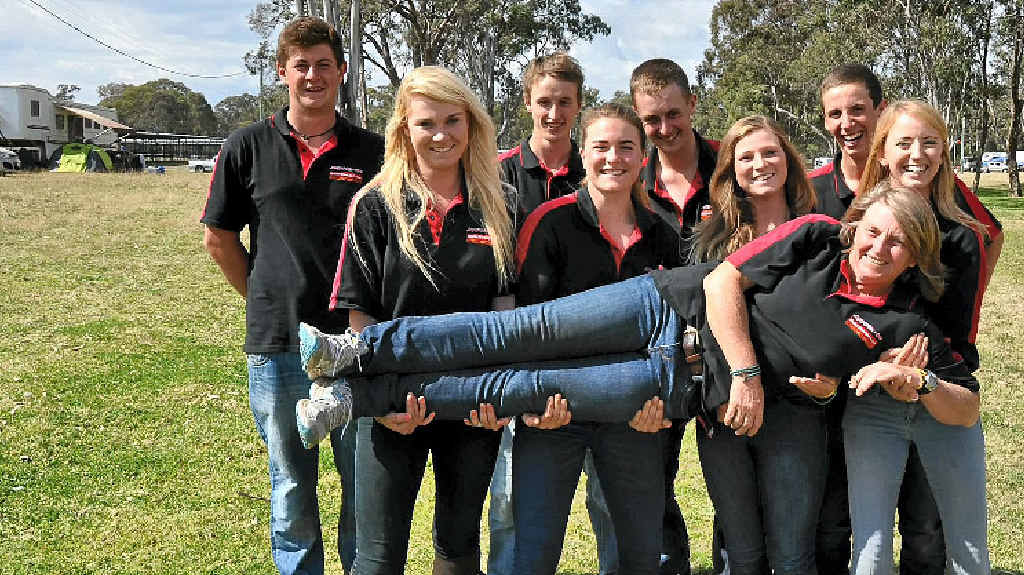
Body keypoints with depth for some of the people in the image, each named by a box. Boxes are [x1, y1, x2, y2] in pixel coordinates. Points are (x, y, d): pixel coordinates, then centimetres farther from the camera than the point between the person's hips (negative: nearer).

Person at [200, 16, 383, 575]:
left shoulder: (372, 152, 3)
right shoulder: (248, 147, 3)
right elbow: (219, 237, 10)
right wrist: (267, 299, 8)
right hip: (277, 343, 0)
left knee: (365, 486, 8)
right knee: (292, 491, 12)